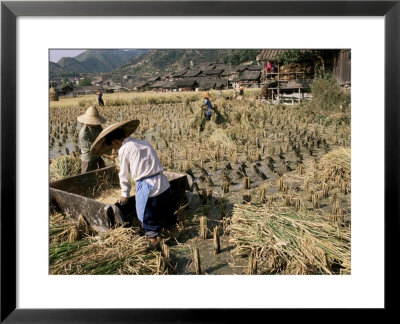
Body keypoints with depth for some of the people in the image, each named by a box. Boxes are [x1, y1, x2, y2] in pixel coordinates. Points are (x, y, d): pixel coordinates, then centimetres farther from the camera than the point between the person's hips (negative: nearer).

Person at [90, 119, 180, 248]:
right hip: (164, 184, 7)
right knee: (167, 210, 26)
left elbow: (124, 175, 3)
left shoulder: (124, 150, -3)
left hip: (146, 187, -7)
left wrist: (125, 194, 17)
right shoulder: (144, 143, 15)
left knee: (148, 216, 13)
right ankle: (173, 230, 41)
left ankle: (153, 239, 26)